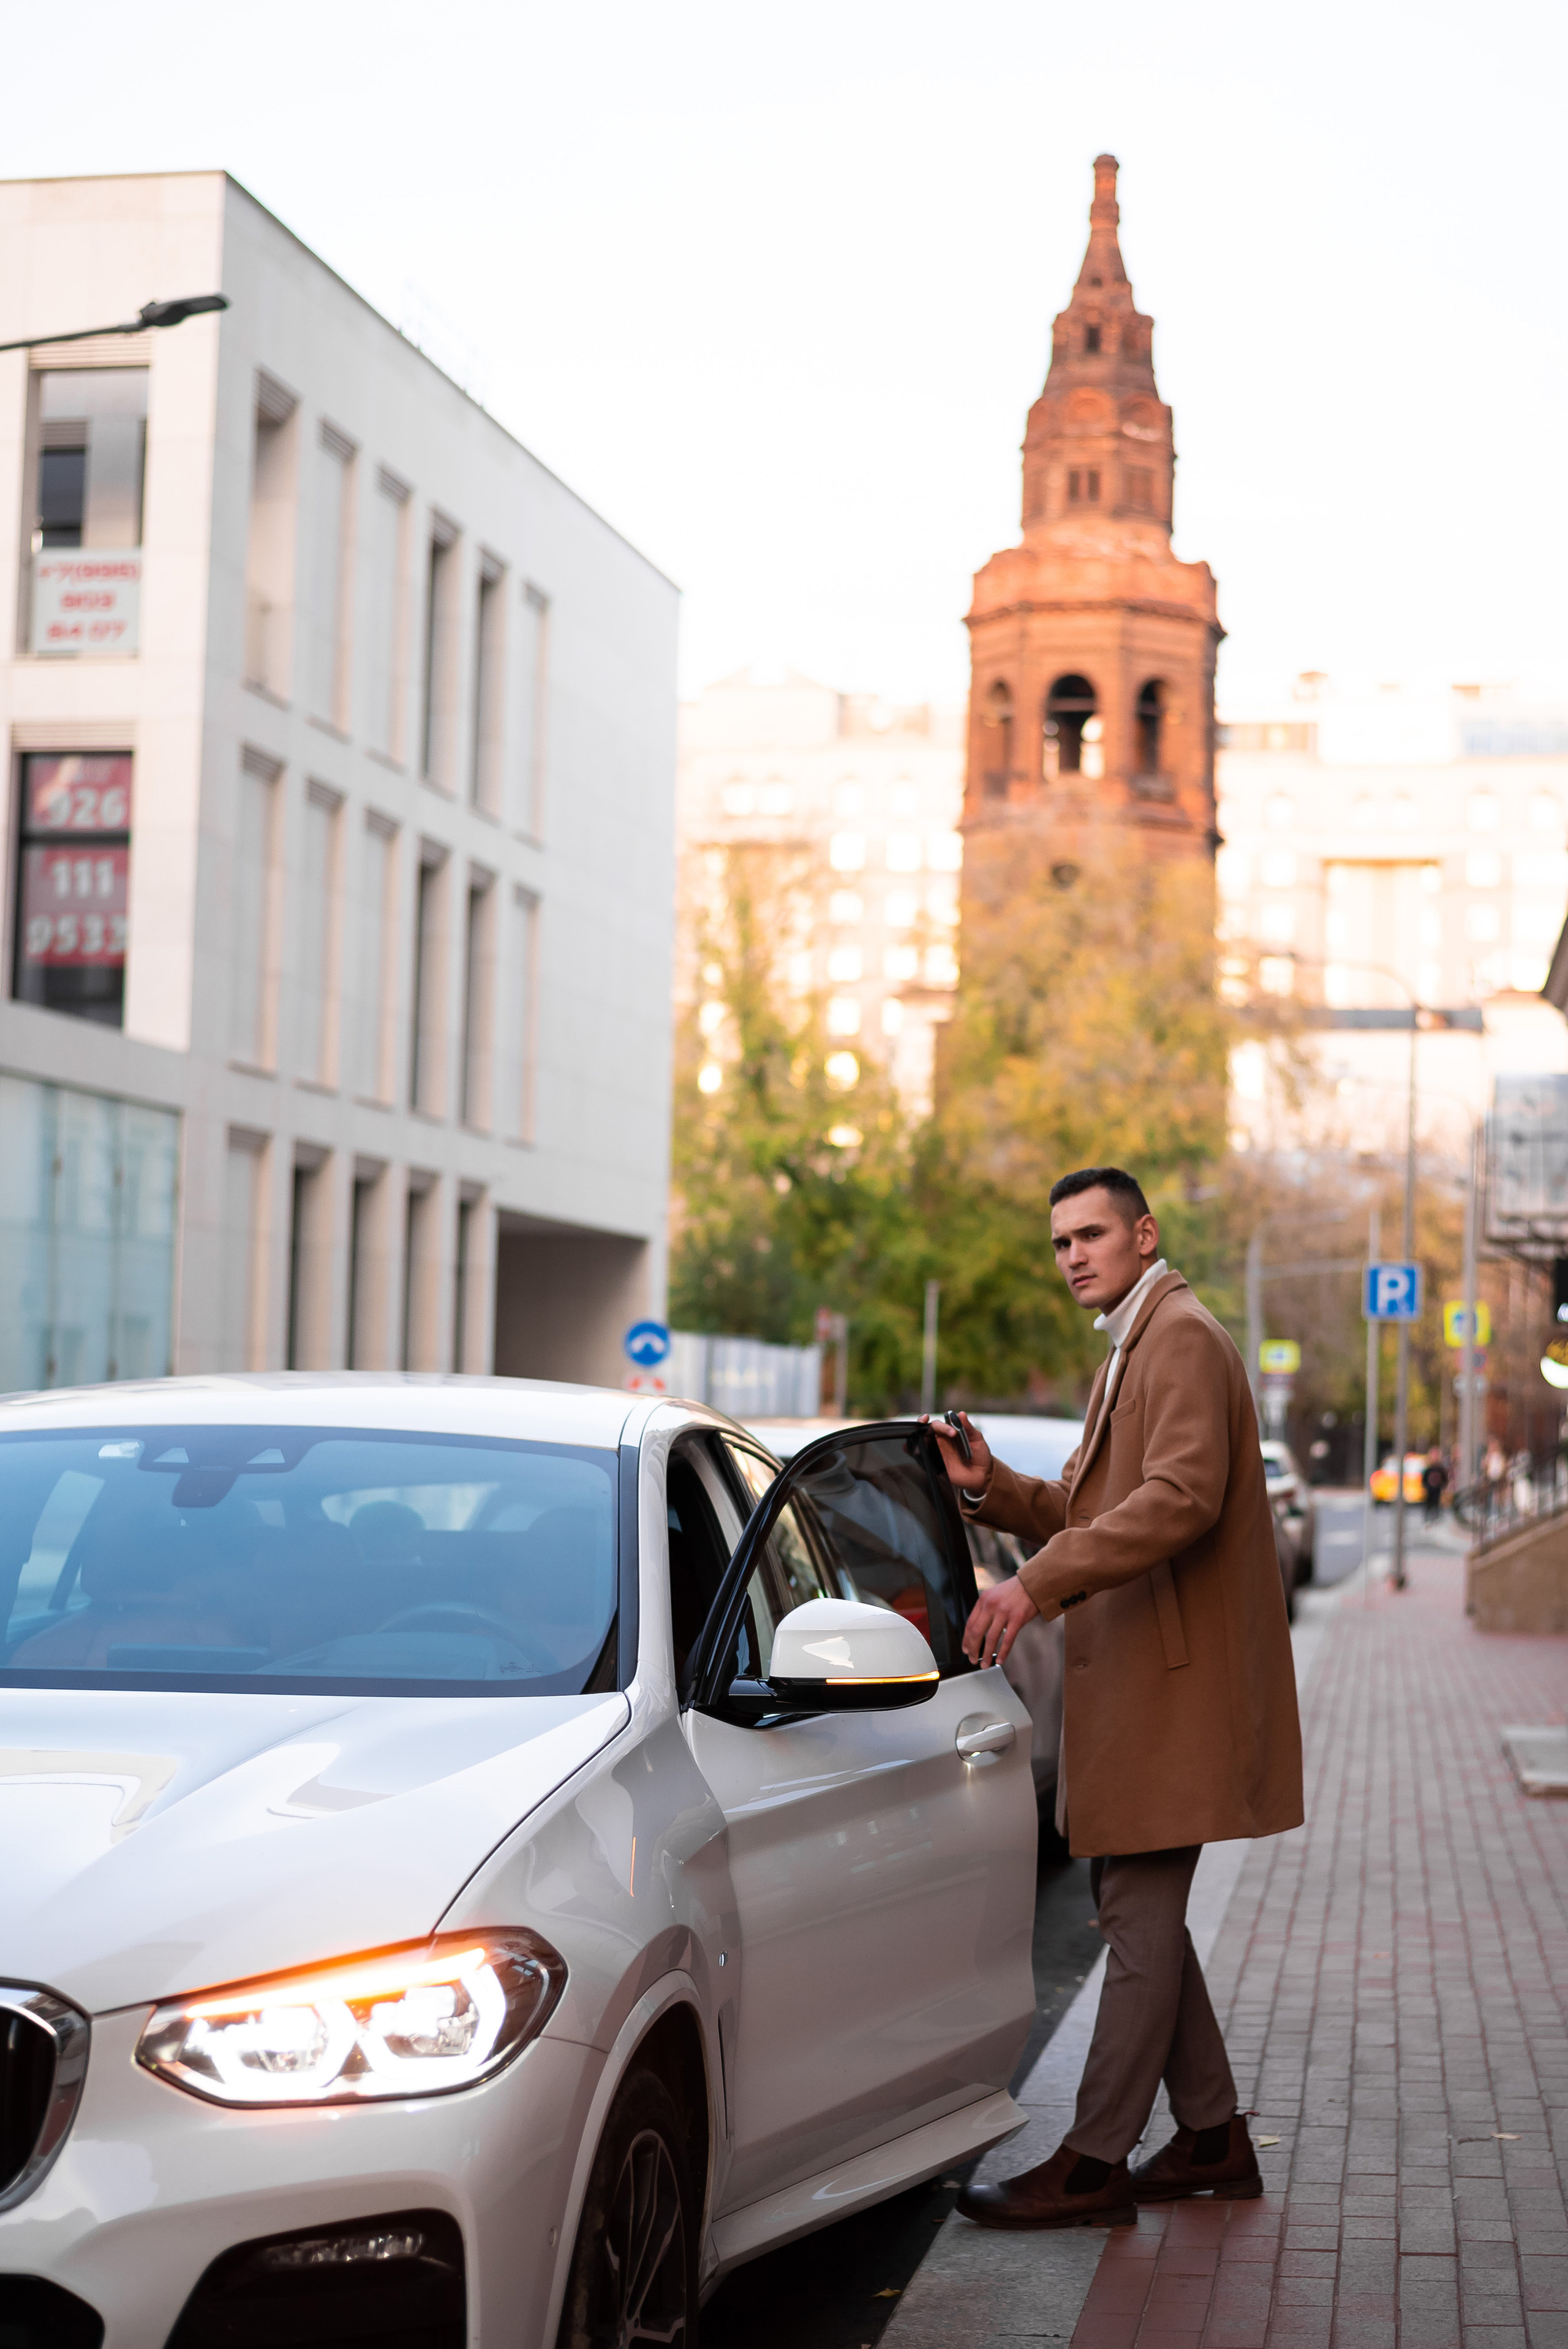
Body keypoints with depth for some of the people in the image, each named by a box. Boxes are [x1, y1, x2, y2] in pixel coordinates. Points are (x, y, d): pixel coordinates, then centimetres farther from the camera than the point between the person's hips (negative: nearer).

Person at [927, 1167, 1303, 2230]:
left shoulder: (1183, 1337, -12)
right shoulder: (1132, 1351, 21)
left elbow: (1181, 1497, -26)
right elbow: (1090, 1510, 22)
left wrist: (1038, 1584, -30)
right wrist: (992, 1487, 4)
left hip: (1173, 1677, -10)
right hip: (1135, 1676, 11)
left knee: (1142, 1915, -6)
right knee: (1139, 1911, 14)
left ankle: (1096, 2164, -3)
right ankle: (1212, 2138, 22)